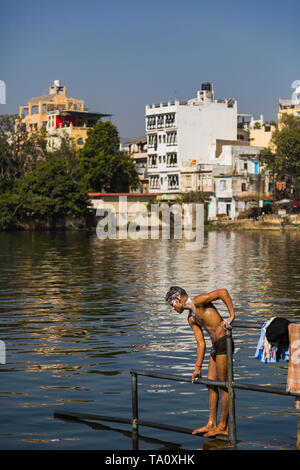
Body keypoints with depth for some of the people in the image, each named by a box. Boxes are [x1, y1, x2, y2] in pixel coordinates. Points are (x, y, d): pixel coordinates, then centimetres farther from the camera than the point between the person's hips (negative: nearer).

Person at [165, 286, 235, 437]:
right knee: (211, 385, 13)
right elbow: (201, 343, 19)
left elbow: (223, 292, -21)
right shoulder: (191, 319, 17)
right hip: (215, 346, 10)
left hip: (224, 342, -10)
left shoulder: (198, 301, -10)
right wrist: (198, 368, 17)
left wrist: (232, 315, -21)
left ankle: (223, 426, 6)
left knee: (223, 386, -2)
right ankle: (211, 424, 20)